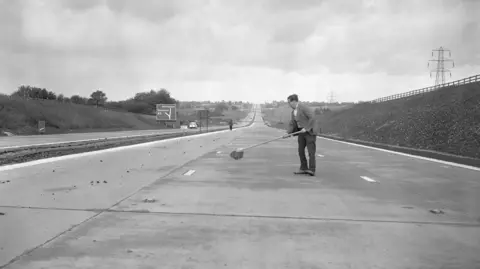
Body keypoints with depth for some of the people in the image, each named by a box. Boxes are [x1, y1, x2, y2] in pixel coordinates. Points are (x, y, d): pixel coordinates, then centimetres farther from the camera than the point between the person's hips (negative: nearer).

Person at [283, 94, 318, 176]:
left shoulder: (304, 107, -15)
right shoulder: (293, 112, 12)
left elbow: (312, 118, -22)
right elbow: (292, 124, 11)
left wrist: (306, 128, -22)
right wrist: (288, 133, -3)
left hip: (309, 132, -8)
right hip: (301, 132, 8)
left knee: (311, 151, -9)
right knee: (301, 150, 6)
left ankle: (311, 170, -10)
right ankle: (304, 168, 13)